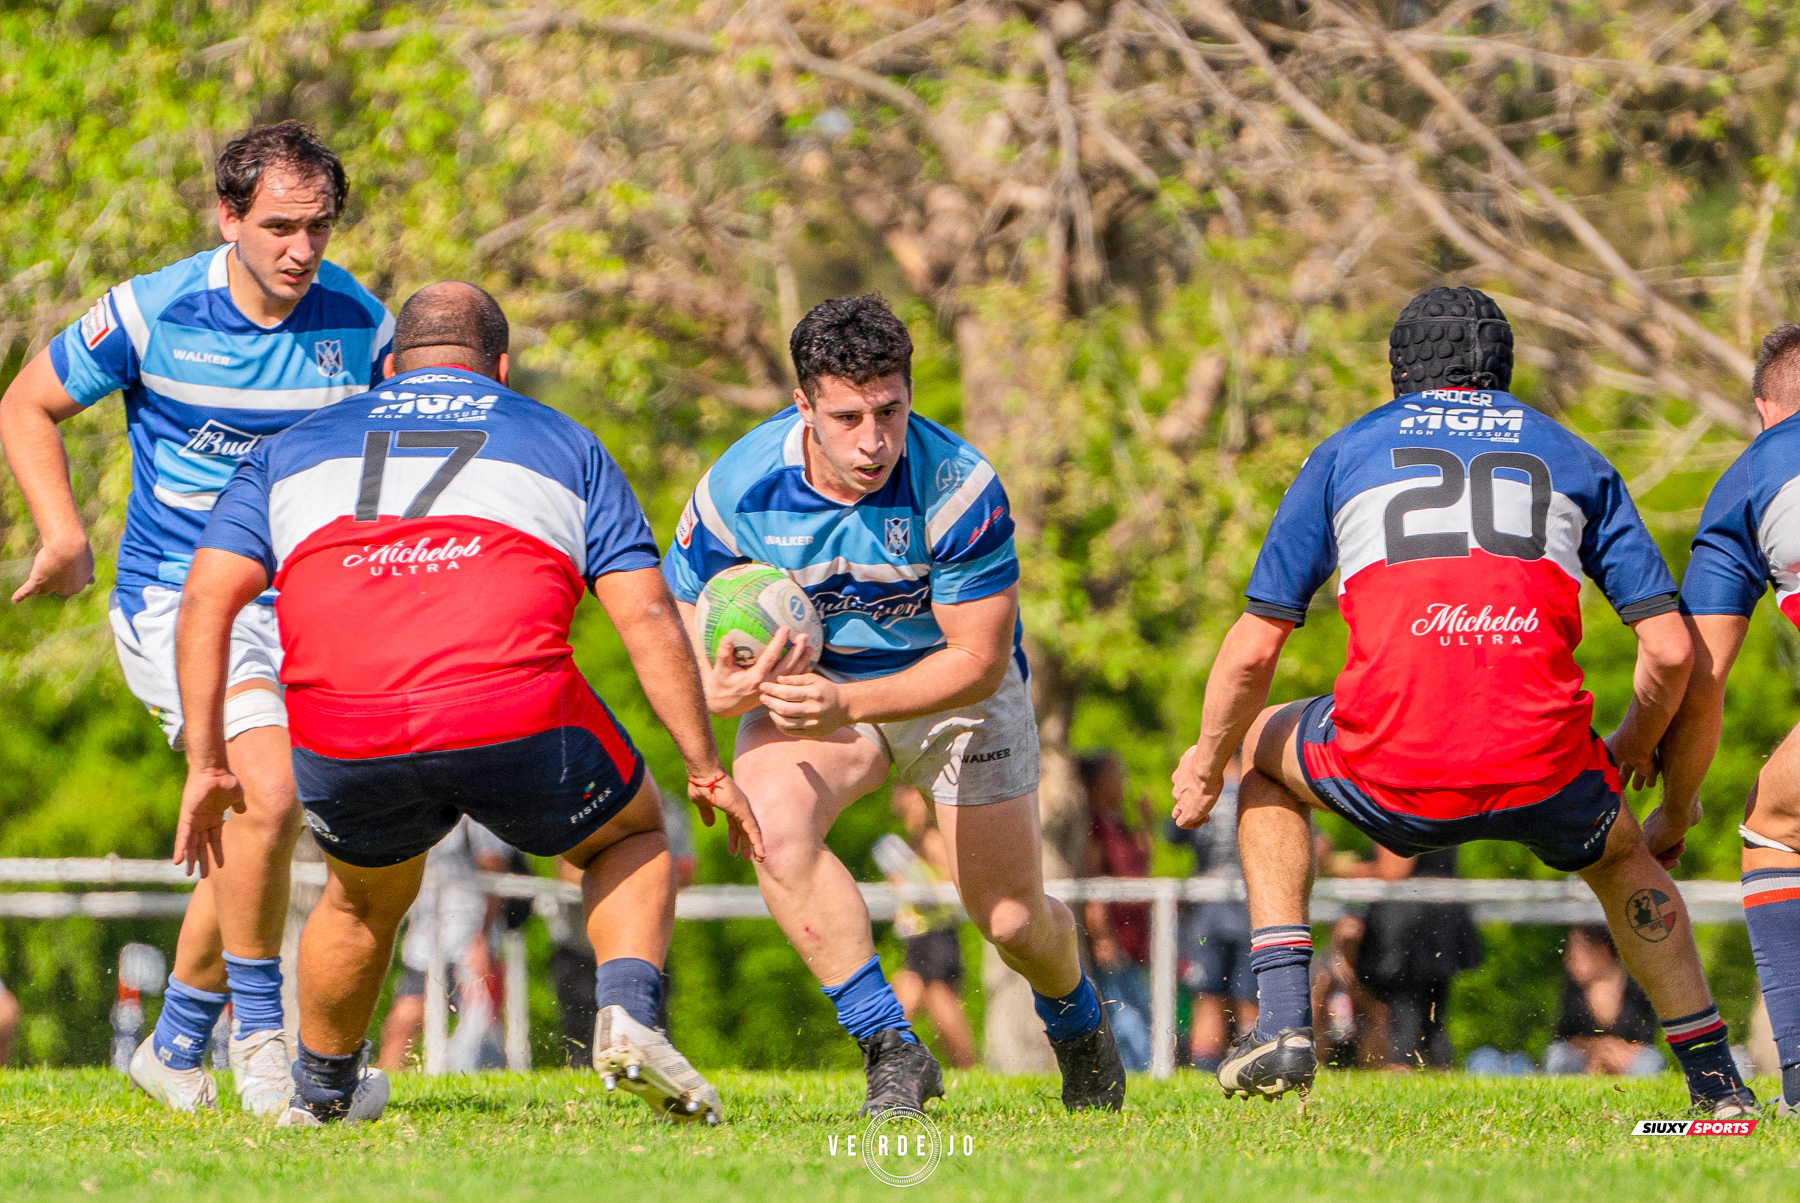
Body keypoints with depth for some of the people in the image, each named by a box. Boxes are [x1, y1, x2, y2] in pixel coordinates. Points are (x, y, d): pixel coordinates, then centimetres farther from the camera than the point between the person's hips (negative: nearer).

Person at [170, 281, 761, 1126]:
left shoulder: (295, 448, 28)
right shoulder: (563, 445, 26)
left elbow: (207, 598, 15)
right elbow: (646, 614, 15)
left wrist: (205, 765, 18)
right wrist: (705, 767, 18)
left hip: (341, 741, 2)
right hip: (518, 724, -2)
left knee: (365, 899, 33)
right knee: (633, 835, 27)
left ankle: (319, 1095, 46)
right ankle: (628, 1016, 4)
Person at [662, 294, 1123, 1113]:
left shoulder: (959, 488, -30)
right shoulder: (737, 491, -25)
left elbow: (978, 660, -25)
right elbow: (679, 651, -15)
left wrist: (848, 703, -40)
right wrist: (724, 691, -41)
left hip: (956, 691, -1)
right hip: (812, 678, 1)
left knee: (1011, 921, 2)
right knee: (772, 826, -31)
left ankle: (1077, 1020, 41)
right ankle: (890, 1048, -22)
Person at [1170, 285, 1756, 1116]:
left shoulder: (1347, 452, 18)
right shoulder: (1573, 459, 21)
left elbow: (1254, 649, 14)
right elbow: (1670, 648, 14)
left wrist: (1207, 763, 29)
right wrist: (1636, 743, 34)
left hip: (1390, 772, -1)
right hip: (1543, 768, 1)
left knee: (1262, 753, 32)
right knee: (1621, 858, 36)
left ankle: (1283, 1019, 18)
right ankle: (1718, 1086, 29)